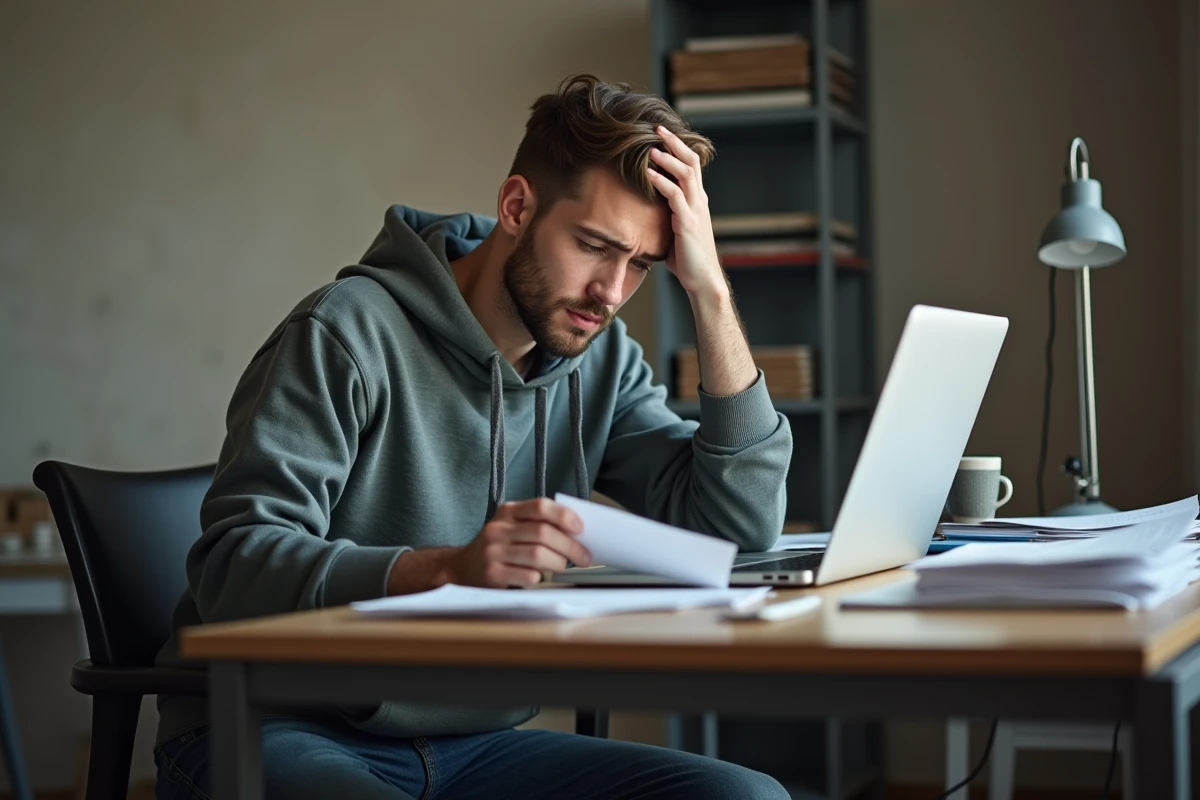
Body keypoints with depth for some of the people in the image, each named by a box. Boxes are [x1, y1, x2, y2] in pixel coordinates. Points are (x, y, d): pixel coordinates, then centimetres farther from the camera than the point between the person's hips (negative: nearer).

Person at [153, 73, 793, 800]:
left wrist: (711, 291, -8)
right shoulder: (351, 331, -12)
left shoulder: (600, 362, 5)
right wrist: (447, 568, -37)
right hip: (280, 734, -6)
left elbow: (743, 529, -4)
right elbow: (233, 564, -20)